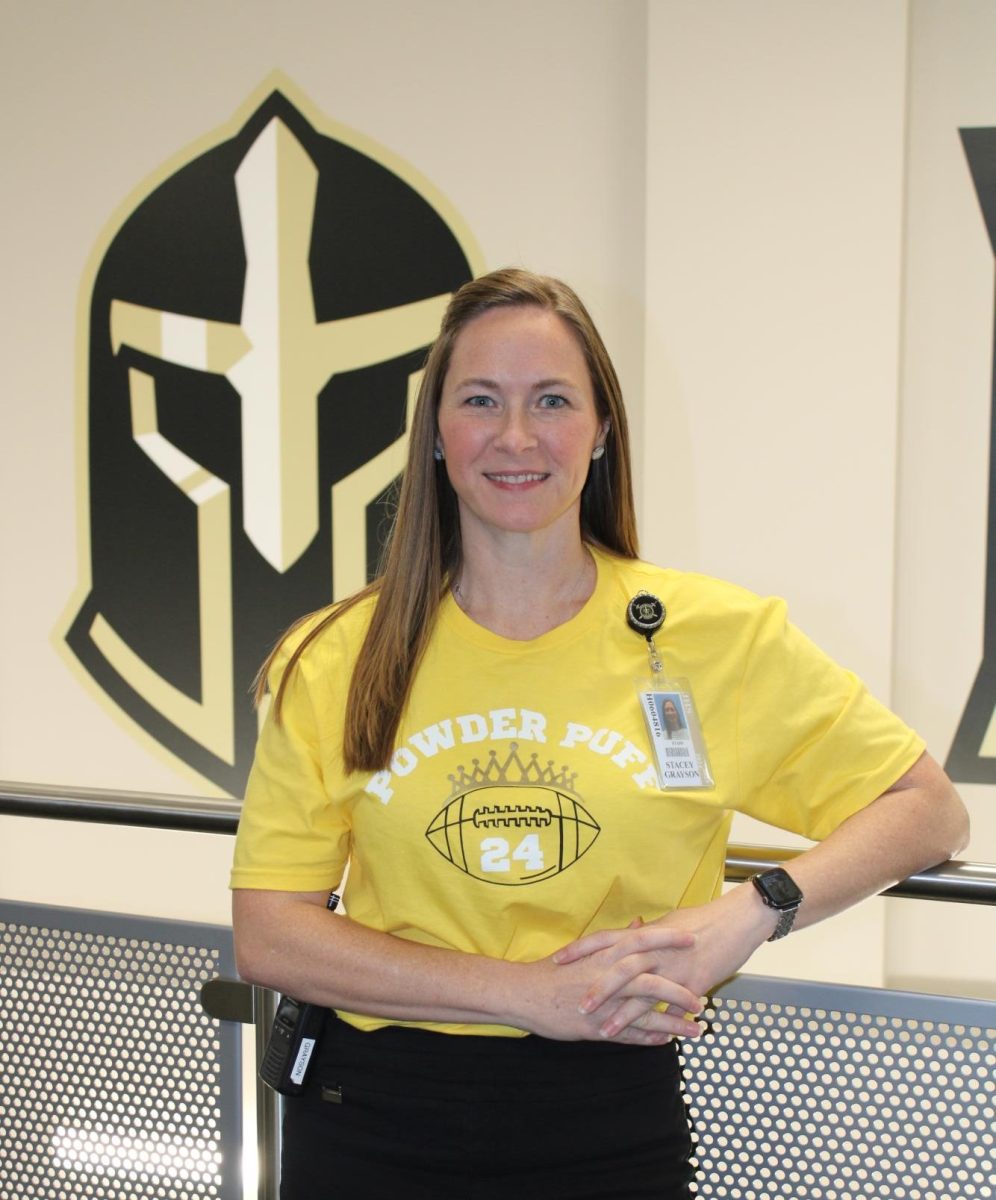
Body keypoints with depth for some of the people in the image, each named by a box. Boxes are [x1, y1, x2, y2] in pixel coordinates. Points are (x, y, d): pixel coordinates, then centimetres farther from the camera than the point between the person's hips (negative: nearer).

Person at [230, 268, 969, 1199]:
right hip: (372, 1125, 1)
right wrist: (529, 992, -17)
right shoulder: (338, 662, -4)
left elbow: (929, 809, 2)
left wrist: (755, 910, -16)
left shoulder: (722, 636, -5)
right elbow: (266, 937, -7)